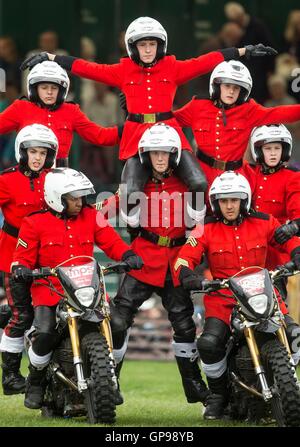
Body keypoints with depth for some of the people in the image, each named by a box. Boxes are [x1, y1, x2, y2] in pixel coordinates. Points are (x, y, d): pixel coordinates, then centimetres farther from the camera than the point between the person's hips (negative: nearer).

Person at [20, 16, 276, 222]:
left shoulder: (173, 68, 10)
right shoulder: (123, 71, 10)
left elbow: (206, 62, 8)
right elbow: (87, 68, 7)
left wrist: (244, 52, 4)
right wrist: (50, 58, 2)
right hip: (136, 134, 0)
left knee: (199, 183, -16)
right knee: (130, 191, -19)